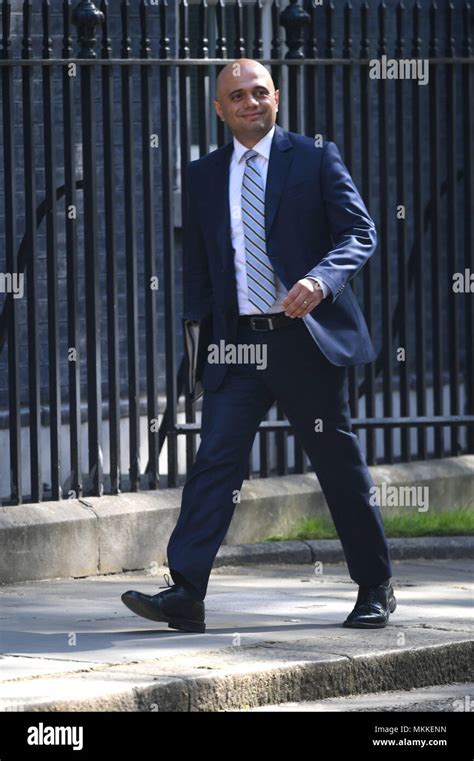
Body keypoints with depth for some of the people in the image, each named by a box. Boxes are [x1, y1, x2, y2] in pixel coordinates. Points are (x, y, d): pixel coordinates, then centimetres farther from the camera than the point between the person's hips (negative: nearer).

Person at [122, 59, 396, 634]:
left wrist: (320, 280, -23)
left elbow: (359, 231, -5)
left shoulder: (315, 159, 2)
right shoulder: (203, 176, 11)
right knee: (214, 460, -9)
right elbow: (197, 263, 17)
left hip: (306, 337, -2)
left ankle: (375, 590, 19)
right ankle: (186, 595, -16)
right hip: (235, 346, 3)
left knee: (339, 466, 5)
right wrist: (195, 329, 7)